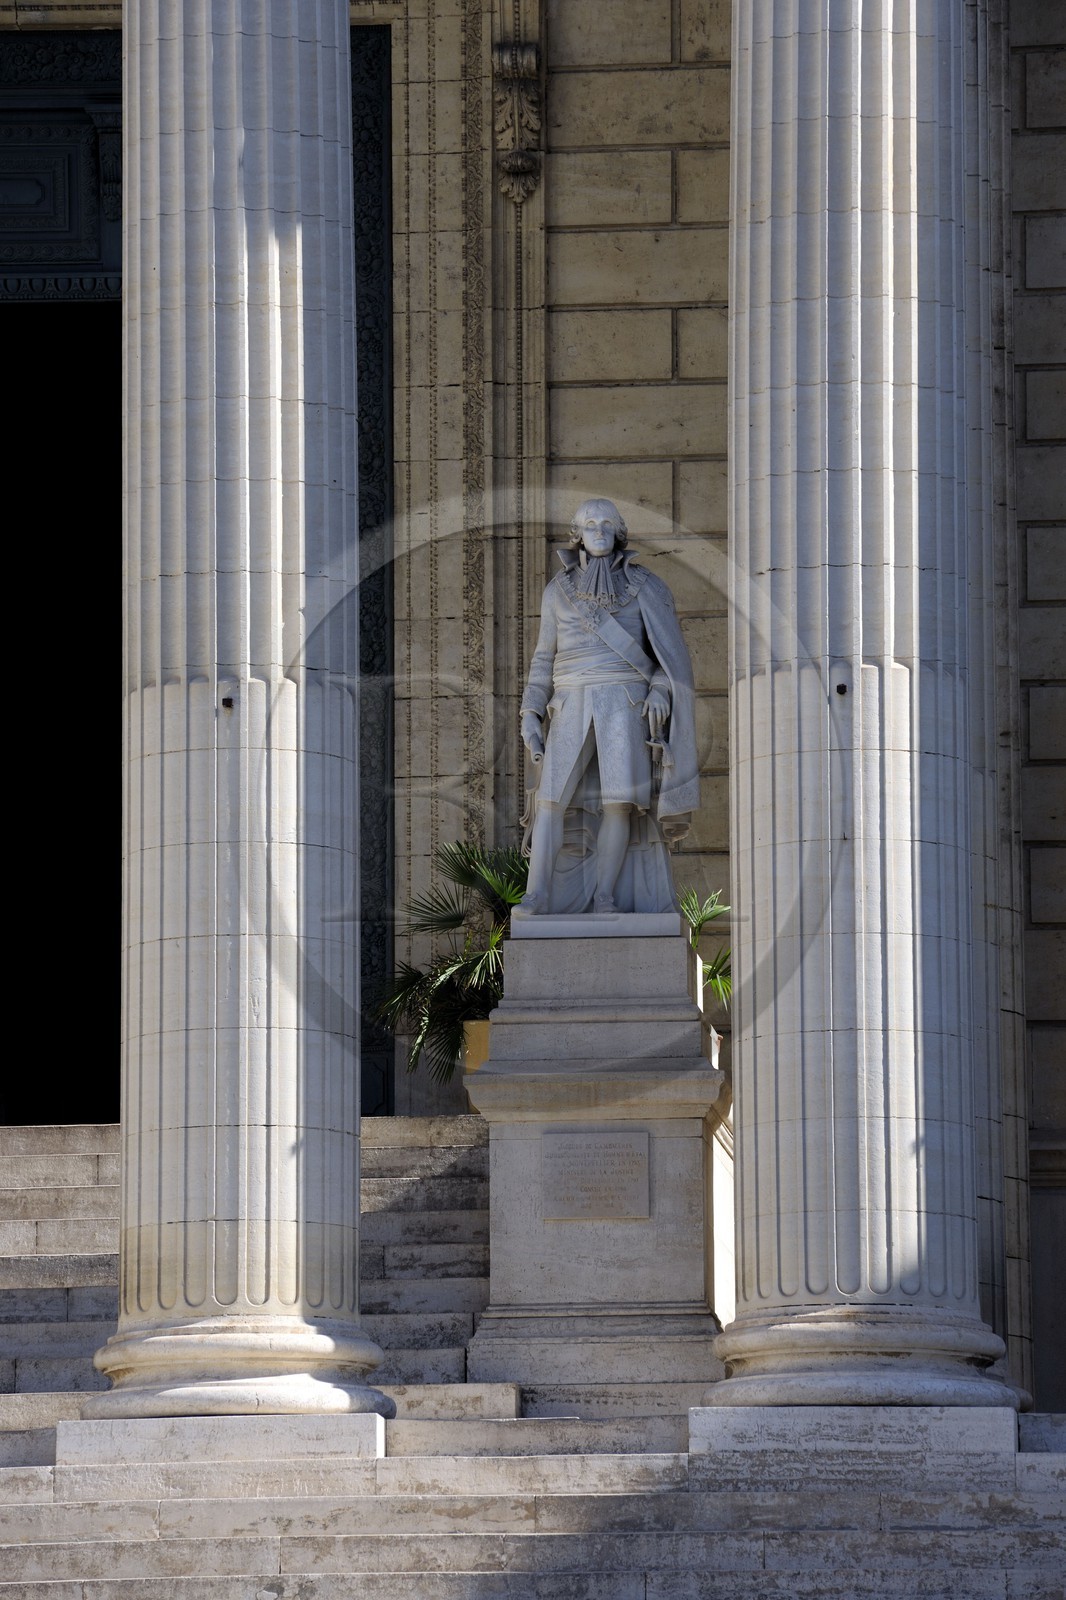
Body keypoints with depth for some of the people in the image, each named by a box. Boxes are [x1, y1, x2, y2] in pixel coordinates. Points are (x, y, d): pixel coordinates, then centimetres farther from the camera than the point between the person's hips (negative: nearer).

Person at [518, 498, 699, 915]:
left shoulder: (645, 588, 6)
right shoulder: (559, 591, 11)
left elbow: (670, 655, 6)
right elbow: (546, 659, 15)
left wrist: (660, 692, -14)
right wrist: (530, 715, 4)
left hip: (626, 705, -1)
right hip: (574, 708, 1)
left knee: (620, 802, -11)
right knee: (553, 799, -11)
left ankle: (604, 897, -3)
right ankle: (536, 898, -12)